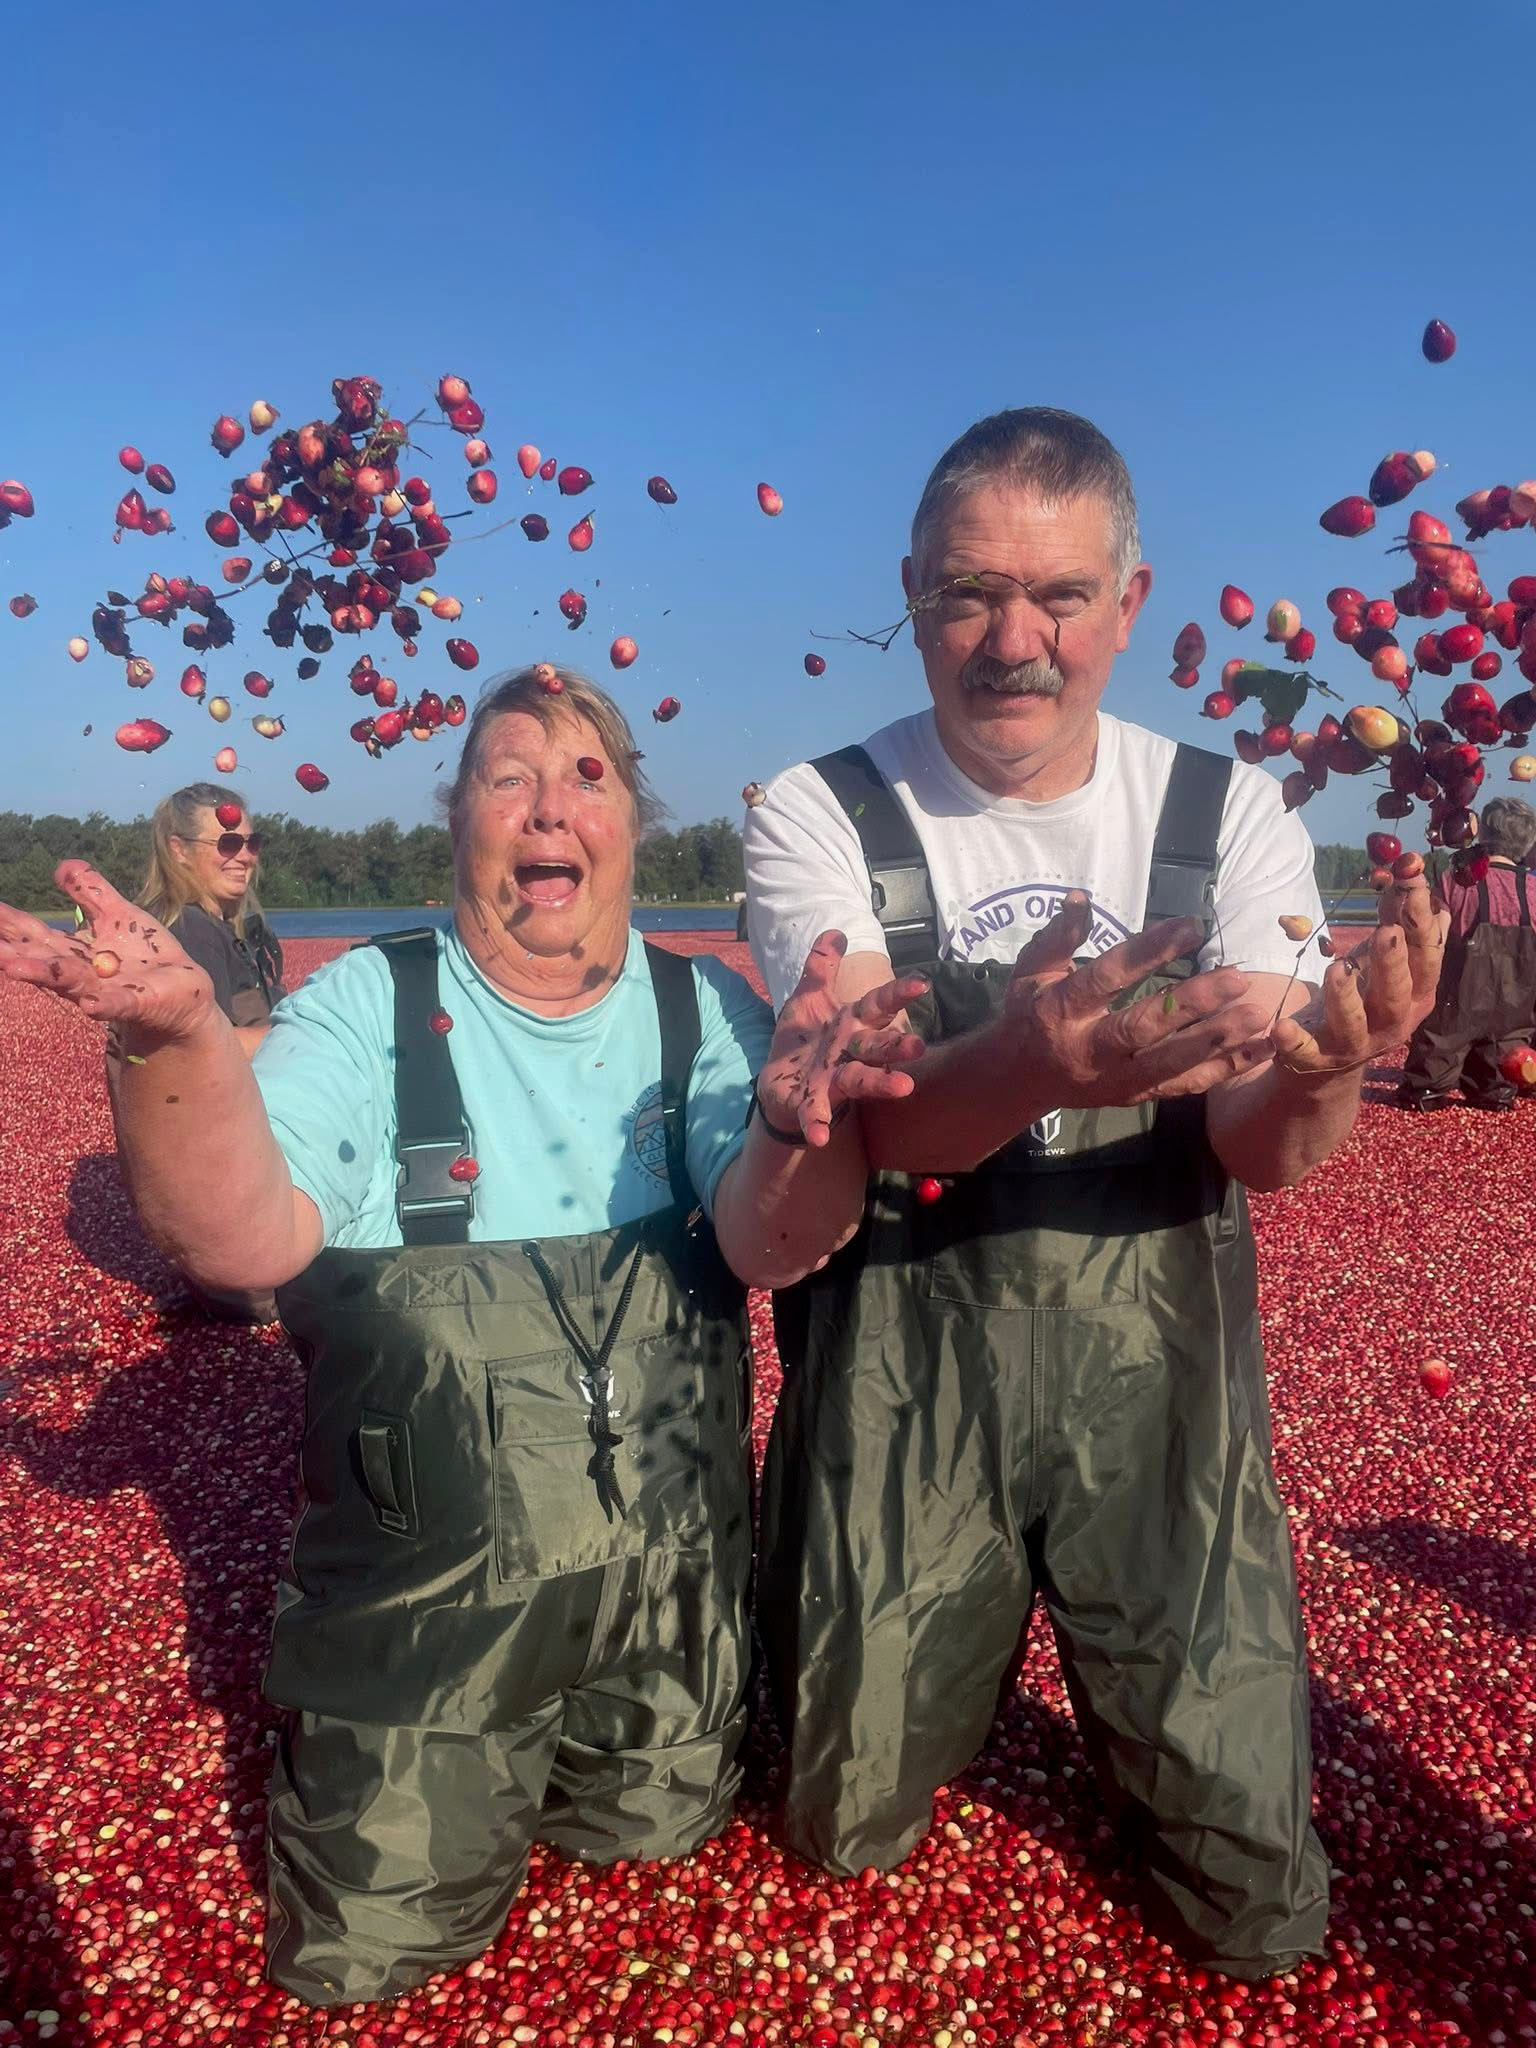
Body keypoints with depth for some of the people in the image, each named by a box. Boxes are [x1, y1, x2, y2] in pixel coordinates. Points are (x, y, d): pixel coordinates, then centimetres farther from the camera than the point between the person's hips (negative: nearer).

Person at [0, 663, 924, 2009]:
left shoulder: (704, 1013, -7)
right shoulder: (366, 1007, -11)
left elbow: (768, 1244, -21)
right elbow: (243, 1240, -24)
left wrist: (802, 1125, -45)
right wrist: (180, 1040, -44)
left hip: (670, 1581, 2)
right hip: (421, 1595, -1)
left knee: (660, 1832, 23)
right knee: (367, 1954, 12)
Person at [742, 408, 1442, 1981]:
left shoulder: (1229, 815, -2)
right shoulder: (820, 817, -7)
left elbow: (1259, 1152, -10)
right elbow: (875, 1117, -20)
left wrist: (1321, 1071, -34)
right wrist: (1033, 1064, -42)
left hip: (1157, 1360, 2)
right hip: (903, 1364, -1)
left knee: (1258, 1908, 8)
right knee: (851, 1827, 13)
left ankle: (1109, 1683, 37)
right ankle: (953, 1657, 43)